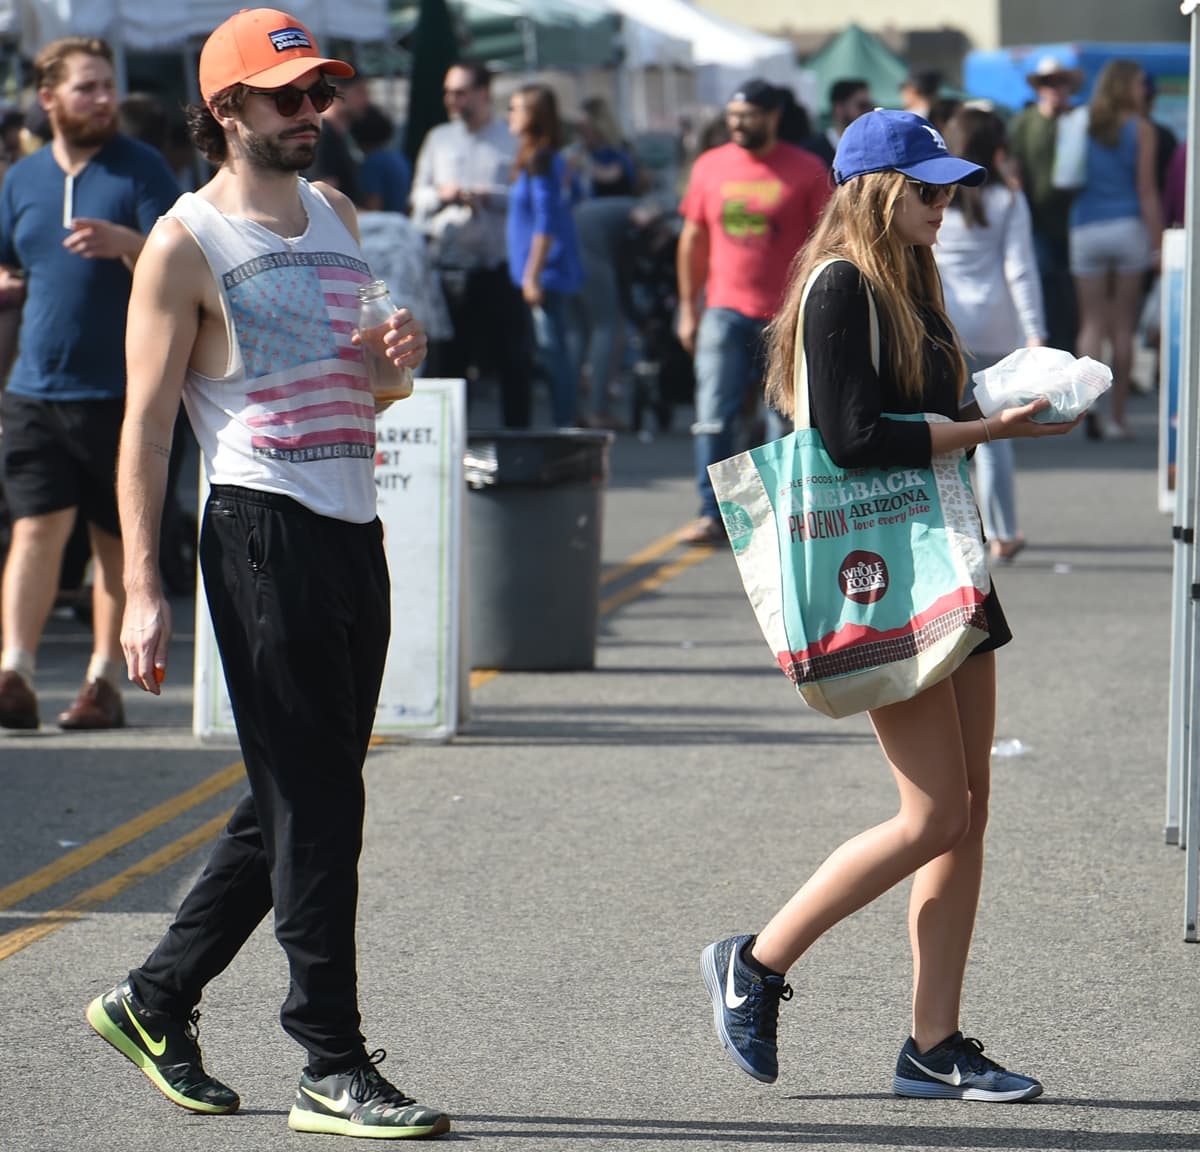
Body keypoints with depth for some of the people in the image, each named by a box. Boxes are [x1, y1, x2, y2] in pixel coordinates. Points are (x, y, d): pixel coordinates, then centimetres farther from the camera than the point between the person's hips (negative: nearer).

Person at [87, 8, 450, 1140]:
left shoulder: (334, 213, 16)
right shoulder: (186, 244, -5)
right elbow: (146, 424, -7)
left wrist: (404, 346, 4)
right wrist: (141, 590, -14)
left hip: (355, 529, 8)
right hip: (263, 530, -7)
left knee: (298, 800, 11)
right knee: (315, 802, -8)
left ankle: (156, 1000, 25)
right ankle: (331, 1068, -4)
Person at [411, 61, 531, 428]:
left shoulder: (511, 140, 2)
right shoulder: (438, 139, 15)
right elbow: (419, 195, 16)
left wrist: (487, 197, -14)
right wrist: (441, 195, -4)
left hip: (498, 269, -3)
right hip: (447, 266, 3)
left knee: (512, 362, -1)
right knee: (445, 357, 5)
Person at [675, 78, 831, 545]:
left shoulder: (807, 171, -2)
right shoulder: (710, 166, 6)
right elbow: (693, 240, 13)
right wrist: (688, 309, 10)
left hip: (787, 314, -2)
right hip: (725, 311, 2)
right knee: (713, 415, -7)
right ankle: (712, 514, -5)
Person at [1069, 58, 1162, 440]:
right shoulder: (1140, 129, -3)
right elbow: (1146, 190, -6)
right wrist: (1157, 243, -4)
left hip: (1085, 230, 2)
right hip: (1128, 227, -2)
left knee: (1092, 323, 4)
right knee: (1122, 326, 4)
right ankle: (1116, 416, 5)